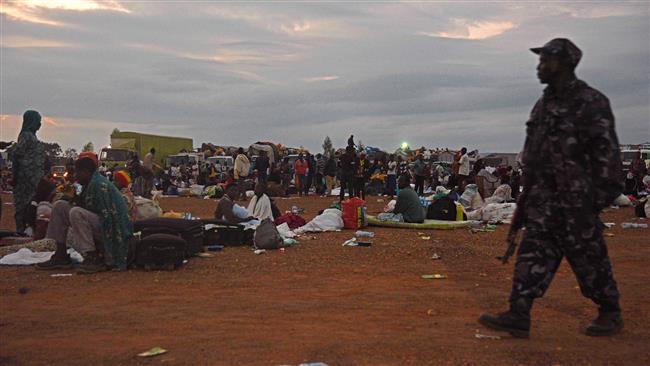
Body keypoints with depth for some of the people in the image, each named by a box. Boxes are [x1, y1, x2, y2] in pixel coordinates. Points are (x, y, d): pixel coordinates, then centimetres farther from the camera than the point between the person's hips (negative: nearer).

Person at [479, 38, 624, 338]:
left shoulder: (591, 102, -8)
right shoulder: (544, 105, 16)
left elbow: (607, 151, -13)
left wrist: (602, 193, -18)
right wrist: (526, 196, 18)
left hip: (576, 198, -7)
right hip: (544, 196, 7)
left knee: (589, 257, 4)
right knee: (533, 253, 0)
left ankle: (610, 314, 22)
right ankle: (518, 316, -2)